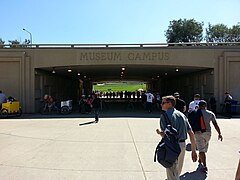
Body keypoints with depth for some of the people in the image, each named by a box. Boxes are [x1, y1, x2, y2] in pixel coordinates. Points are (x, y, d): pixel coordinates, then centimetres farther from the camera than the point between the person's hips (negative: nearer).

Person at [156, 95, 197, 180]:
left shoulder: (164, 115, -11)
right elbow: (191, 134, 7)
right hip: (182, 145, 7)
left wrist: (159, 132, 2)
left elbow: (165, 134, -20)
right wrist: (193, 150, 12)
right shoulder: (182, 115, 10)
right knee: (177, 173, 26)